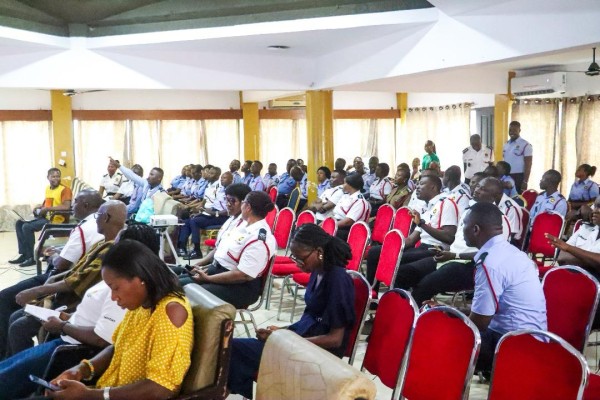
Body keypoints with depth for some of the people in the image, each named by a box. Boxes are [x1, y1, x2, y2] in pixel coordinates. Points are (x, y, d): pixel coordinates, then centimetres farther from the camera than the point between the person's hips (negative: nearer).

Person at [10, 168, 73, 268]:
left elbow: (66, 206, -27)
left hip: (56, 220, -9)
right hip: (45, 217, 9)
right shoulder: (47, 188, 13)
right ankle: (23, 254, 2)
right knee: (19, 223, 5)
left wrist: (47, 208, -23)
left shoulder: (64, 189, -13)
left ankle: (32, 257, -14)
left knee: (27, 227, -22)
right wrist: (38, 207, 5)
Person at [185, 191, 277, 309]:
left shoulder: (259, 240, -23)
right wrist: (205, 269, 2)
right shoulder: (246, 225, 7)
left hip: (240, 287, -9)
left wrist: (208, 278, -19)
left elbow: (242, 275, -25)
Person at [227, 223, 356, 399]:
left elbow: (335, 339, -20)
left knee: (234, 348, -15)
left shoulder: (338, 279, -21)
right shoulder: (318, 272, 5)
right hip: (305, 335, 9)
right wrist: (283, 330, 1)